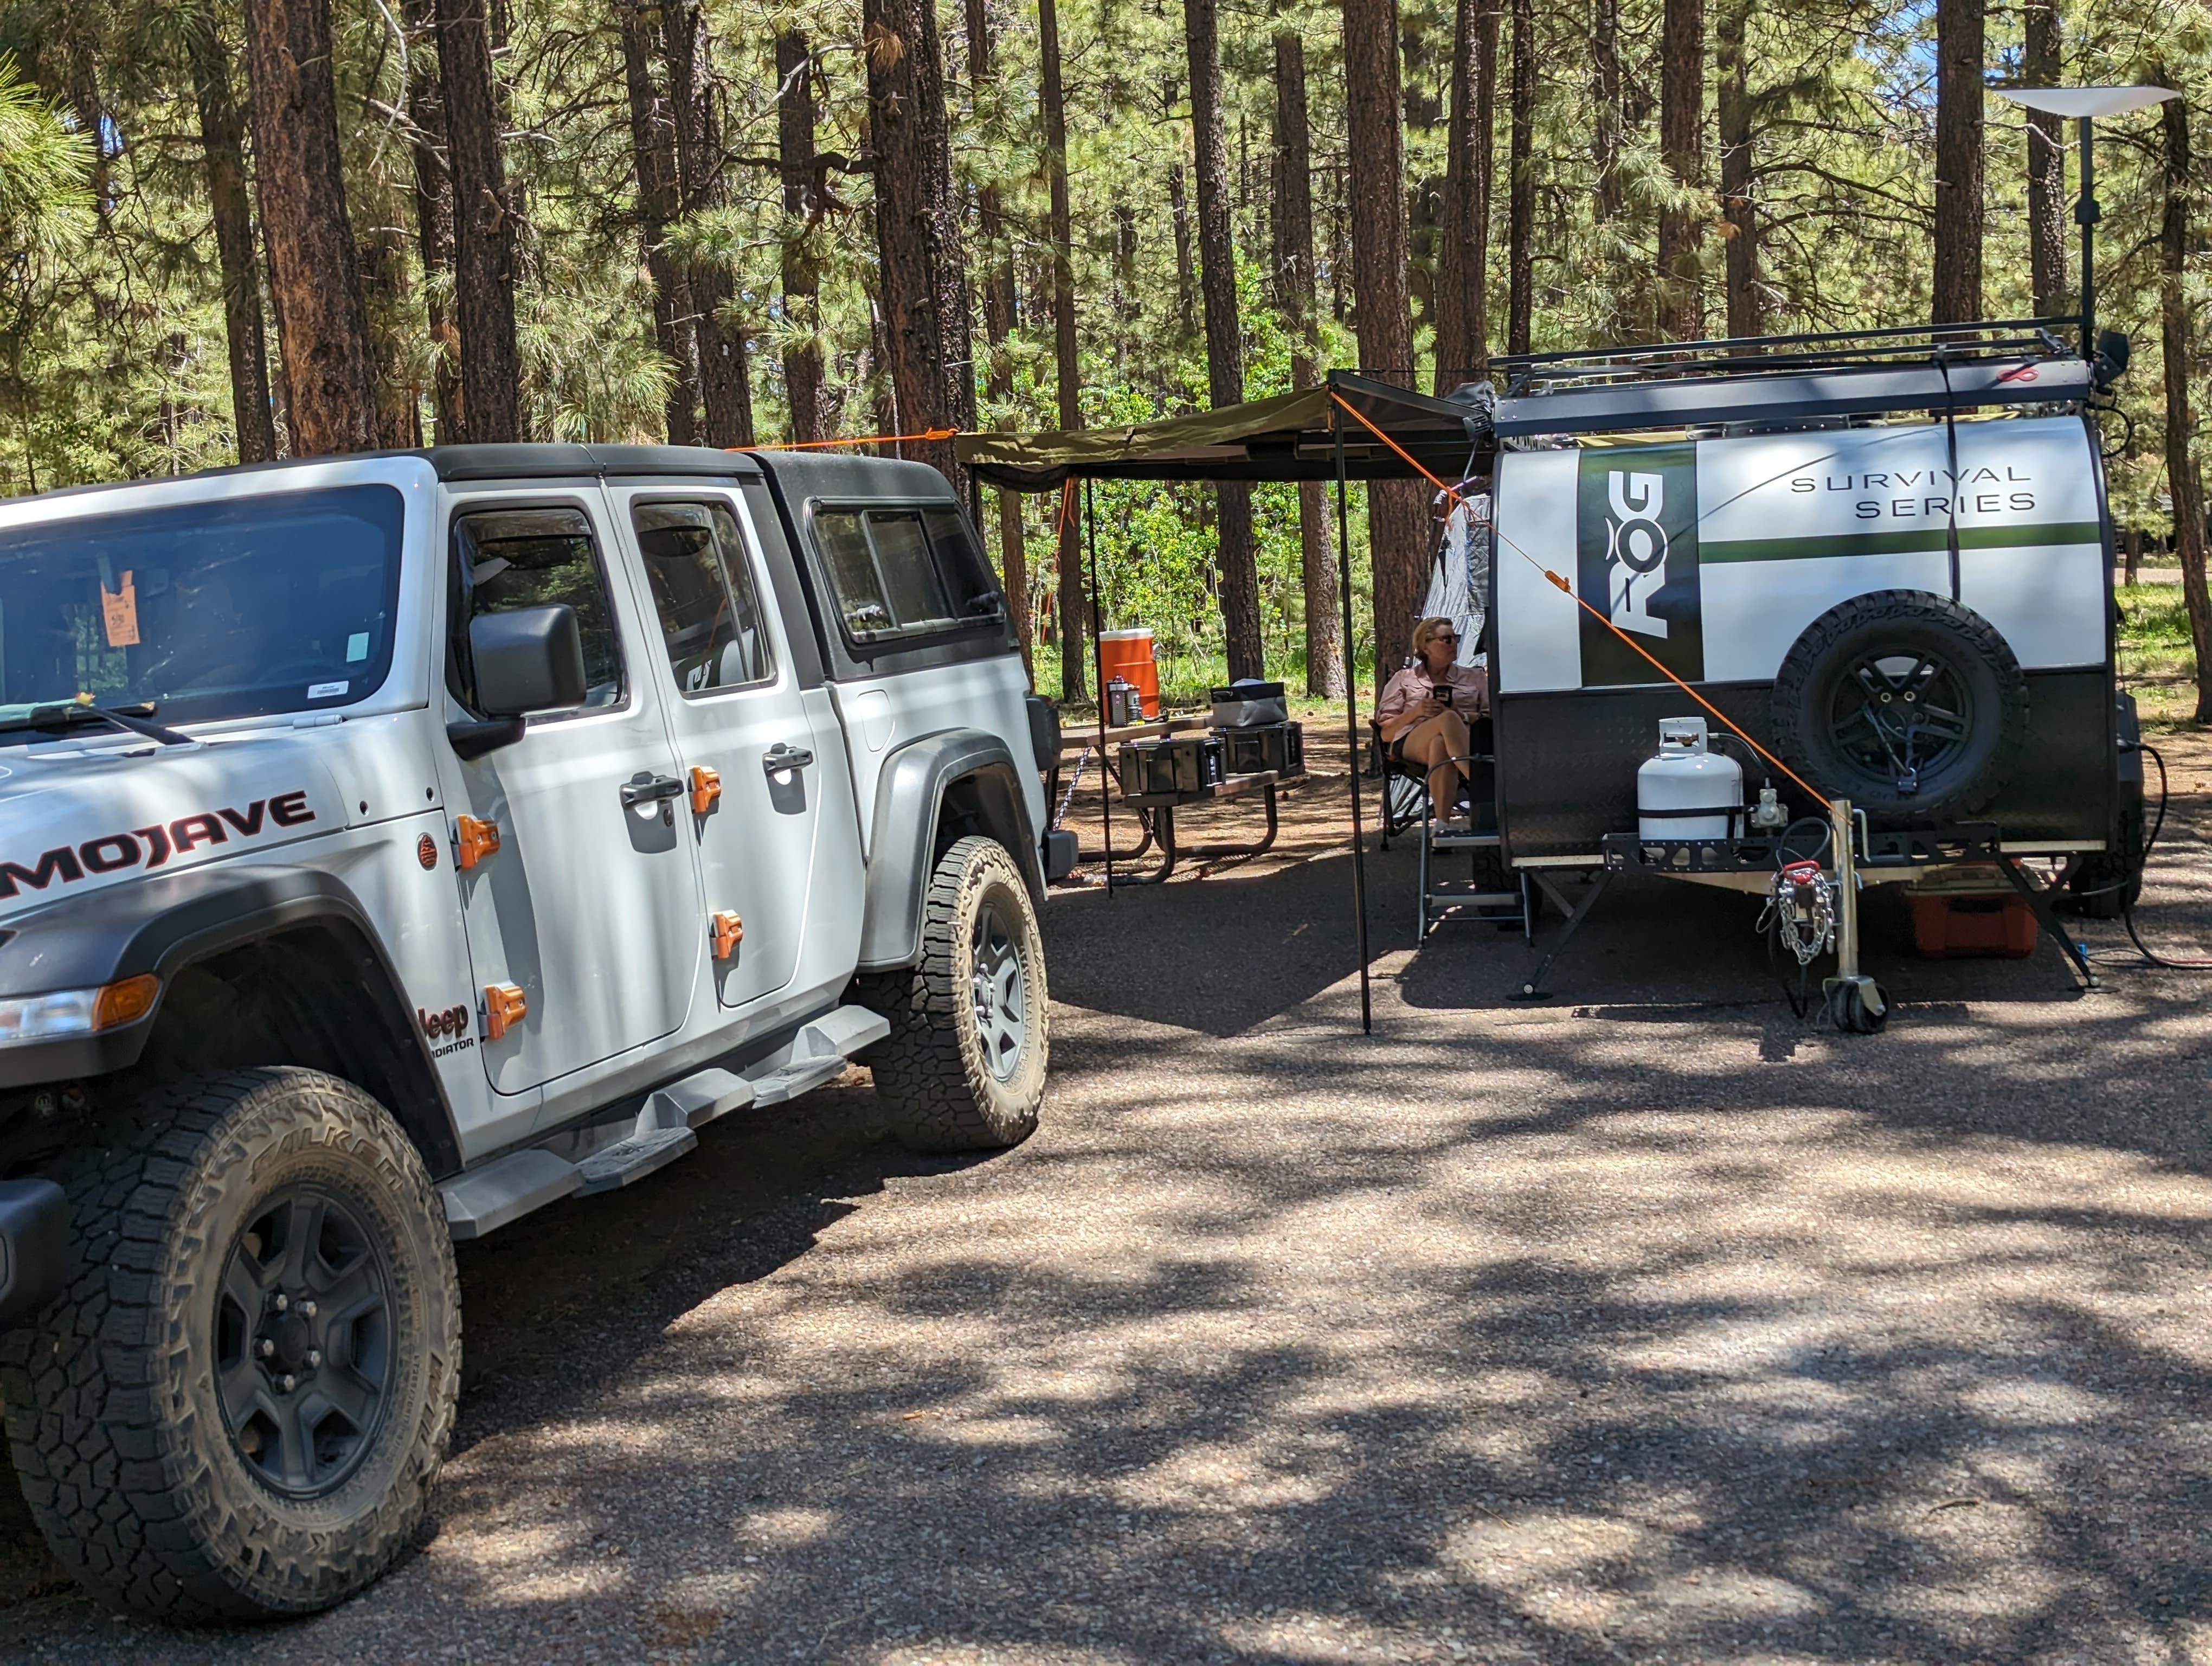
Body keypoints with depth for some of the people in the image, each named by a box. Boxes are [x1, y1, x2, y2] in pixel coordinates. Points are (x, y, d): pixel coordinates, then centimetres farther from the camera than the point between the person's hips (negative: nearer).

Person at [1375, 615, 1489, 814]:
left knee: (1441, 744, -41)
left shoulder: (1474, 677, 28)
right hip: (1411, 744, -1)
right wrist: (1416, 712, -2)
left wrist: (1460, 715, -5)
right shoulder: (1404, 679, 25)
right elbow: (1386, 733, 16)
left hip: (1465, 741, 1)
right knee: (1448, 721, -39)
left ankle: (1442, 824, -55)